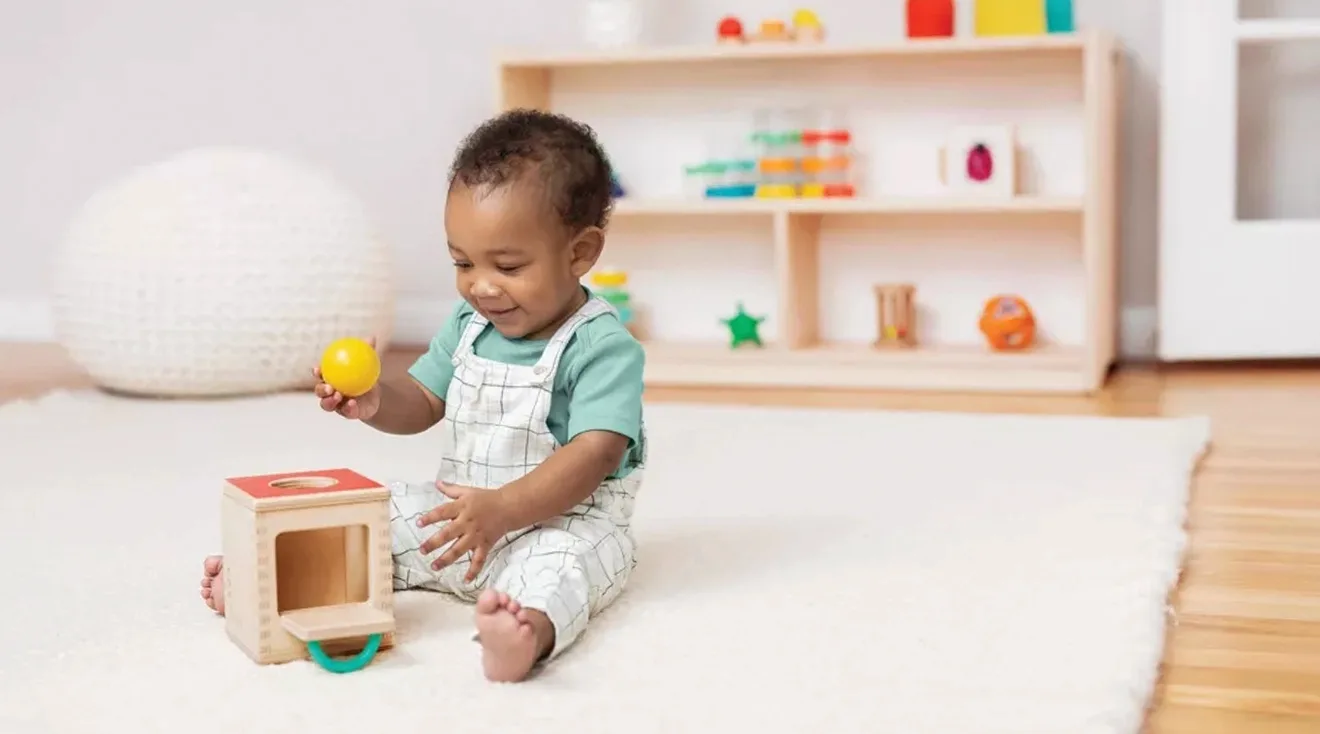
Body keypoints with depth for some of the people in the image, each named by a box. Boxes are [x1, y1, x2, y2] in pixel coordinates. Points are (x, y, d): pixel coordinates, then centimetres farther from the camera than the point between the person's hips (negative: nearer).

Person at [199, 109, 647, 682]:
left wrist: (502, 510, -38)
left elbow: (595, 453, -27)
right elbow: (423, 403, 14)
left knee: (559, 561, -39)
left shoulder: (603, 347, -18)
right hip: (464, 509, 9)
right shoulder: (468, 324, 6)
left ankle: (530, 627, -69)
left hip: (561, 520, -9)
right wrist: (375, 402, -11)